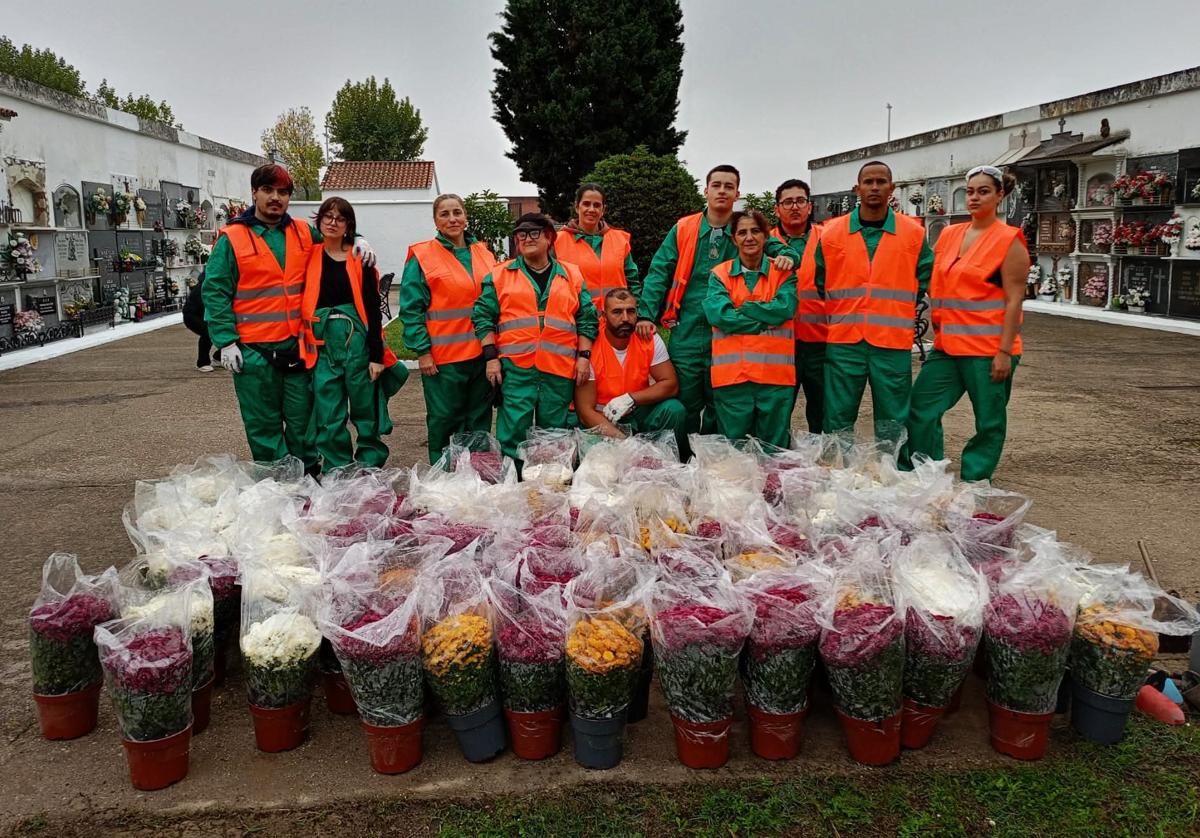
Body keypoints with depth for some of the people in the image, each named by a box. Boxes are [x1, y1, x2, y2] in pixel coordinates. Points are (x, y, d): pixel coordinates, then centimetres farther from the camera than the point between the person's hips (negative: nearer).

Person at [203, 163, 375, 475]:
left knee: (302, 420, 10)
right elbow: (215, 292, -4)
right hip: (253, 351, -3)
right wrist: (226, 341, -11)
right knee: (264, 425, 5)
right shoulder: (231, 238, -2)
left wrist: (357, 240, 4)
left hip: (297, 346, 3)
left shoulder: (304, 233, 9)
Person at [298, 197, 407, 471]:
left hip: (357, 340, -2)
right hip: (322, 343, 2)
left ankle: (371, 469, 18)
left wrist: (376, 355, -7)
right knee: (329, 417, 4)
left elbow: (373, 310, -1)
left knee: (367, 411, 5)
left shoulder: (360, 259, 2)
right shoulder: (309, 257, 8)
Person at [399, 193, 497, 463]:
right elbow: (411, 309, -7)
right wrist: (422, 351, -13)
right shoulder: (421, 257, -4)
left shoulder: (483, 253, 10)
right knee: (445, 421, 4)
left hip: (482, 352, 5)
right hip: (442, 357, -4)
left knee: (480, 420, 13)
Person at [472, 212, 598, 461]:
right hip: (515, 369, -1)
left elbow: (586, 319, 11)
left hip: (560, 370, 2)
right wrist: (492, 357, -4)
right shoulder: (499, 275, 7)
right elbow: (483, 317, 5)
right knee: (513, 431, -3)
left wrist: (584, 356, 2)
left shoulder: (572, 275, 12)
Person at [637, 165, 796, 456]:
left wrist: (786, 255, -16)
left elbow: (774, 247, 9)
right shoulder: (683, 229, 4)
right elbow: (659, 273, 1)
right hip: (687, 332, -1)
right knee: (685, 404, 6)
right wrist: (646, 314, -10)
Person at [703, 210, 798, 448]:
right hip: (731, 375, 0)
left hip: (775, 375, 1)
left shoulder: (783, 273, 10)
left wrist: (740, 308, -4)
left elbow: (784, 309, -9)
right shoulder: (719, 275, 8)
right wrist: (768, 318, -8)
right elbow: (718, 314, -9)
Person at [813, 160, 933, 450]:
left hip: (893, 343, 0)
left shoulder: (913, 233, 5)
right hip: (843, 342, 0)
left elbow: (925, 281, 11)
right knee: (838, 421, 4)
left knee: (892, 425, 7)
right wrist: (837, 317, 8)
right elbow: (819, 284, 12)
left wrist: (899, 313, 5)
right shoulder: (831, 232, 5)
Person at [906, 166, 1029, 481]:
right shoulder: (949, 234, 10)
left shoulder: (1009, 241, -6)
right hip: (948, 344, 6)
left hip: (989, 348, -6)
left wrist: (1005, 351, -15)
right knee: (920, 410, 3)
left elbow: (1014, 300, -10)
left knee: (989, 423, 5)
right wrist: (936, 327, 10)